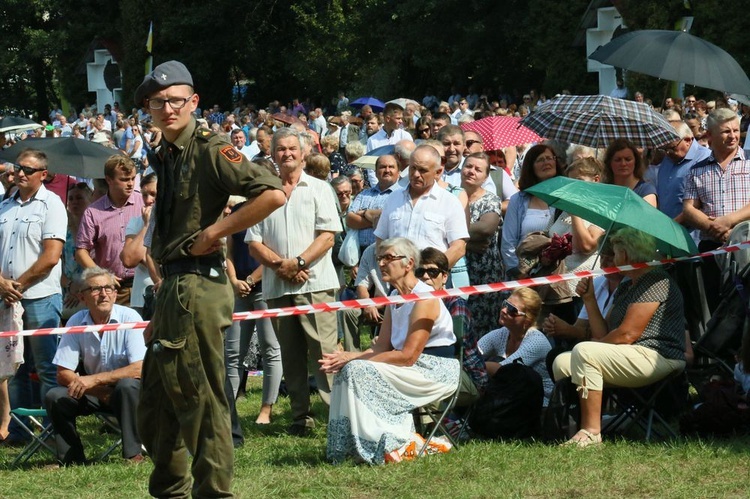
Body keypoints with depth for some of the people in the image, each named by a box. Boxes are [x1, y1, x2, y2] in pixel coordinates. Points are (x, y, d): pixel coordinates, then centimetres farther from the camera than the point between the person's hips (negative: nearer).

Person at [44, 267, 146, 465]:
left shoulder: (129, 318, -17)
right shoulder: (76, 323, -8)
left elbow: (139, 369, -24)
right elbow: (63, 374, -9)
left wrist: (95, 379, -29)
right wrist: (102, 393, -21)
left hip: (130, 390, -3)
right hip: (95, 395, 3)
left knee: (127, 386, -36)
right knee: (54, 397, -19)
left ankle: (133, 453, -24)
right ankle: (72, 458, -3)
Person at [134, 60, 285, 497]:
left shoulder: (210, 150, -10)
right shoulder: (163, 158, 16)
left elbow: (274, 194, -22)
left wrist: (215, 232, -17)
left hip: (198, 285, -9)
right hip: (173, 286, 10)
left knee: (202, 399, -6)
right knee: (155, 403, 15)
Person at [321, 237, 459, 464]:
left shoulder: (425, 298, -16)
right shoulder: (394, 297, 13)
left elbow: (408, 356, -21)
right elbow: (382, 347, 9)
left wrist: (355, 358, -18)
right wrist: (347, 357, -9)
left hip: (437, 372, -9)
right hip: (413, 368, 9)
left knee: (358, 371, -22)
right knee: (348, 369, -6)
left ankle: (373, 447, -16)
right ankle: (349, 447, -7)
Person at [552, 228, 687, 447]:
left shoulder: (656, 282, -10)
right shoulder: (625, 288, 23)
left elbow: (626, 335, -17)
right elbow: (603, 334, 17)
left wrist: (594, 346, -4)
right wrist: (589, 299, 10)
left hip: (659, 358, -10)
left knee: (583, 352, -28)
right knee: (562, 362, 4)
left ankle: (591, 432, -30)